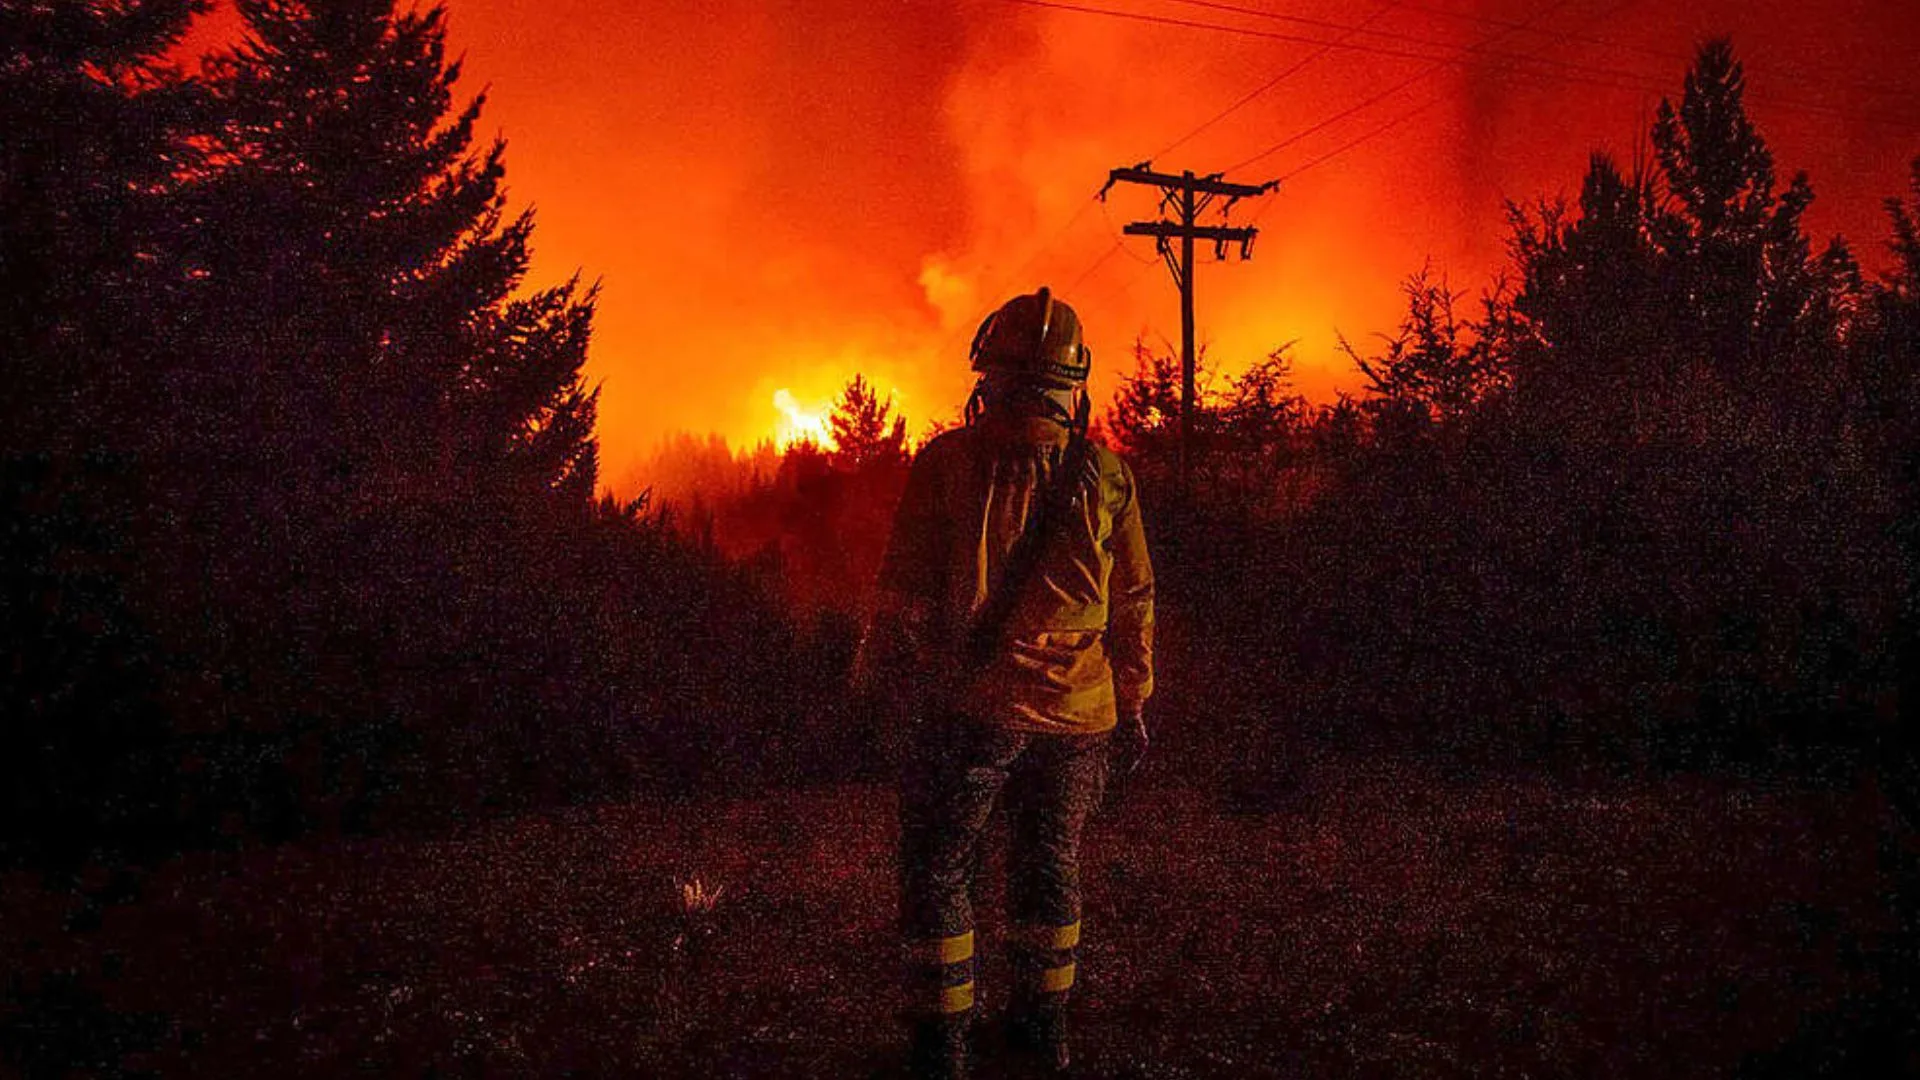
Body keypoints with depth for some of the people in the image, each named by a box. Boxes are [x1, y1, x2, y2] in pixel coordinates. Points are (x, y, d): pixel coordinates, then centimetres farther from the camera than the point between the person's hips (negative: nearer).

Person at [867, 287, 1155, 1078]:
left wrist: (909, 691, 4)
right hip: (1078, 712, 4)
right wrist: (1131, 706, 16)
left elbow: (905, 593, -6)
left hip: (973, 707, -3)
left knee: (938, 869, 11)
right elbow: (1134, 605, 7)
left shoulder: (946, 462, -8)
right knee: (1050, 866, 19)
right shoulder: (1108, 476, 2)